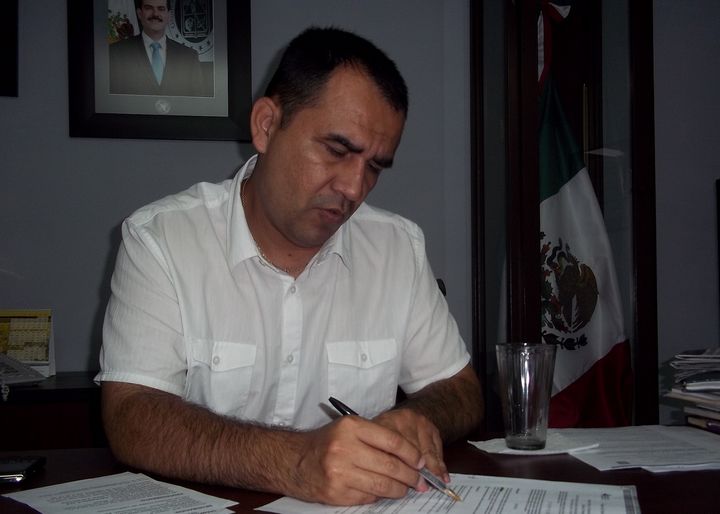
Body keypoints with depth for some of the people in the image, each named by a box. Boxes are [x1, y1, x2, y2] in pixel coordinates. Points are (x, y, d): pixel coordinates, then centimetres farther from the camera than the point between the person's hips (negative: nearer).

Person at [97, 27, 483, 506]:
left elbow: (461, 392, 7)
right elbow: (130, 420, -18)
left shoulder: (399, 246, 2)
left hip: (368, 502, 3)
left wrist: (418, 421, -17)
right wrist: (291, 462, -34)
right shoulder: (158, 240, -9)